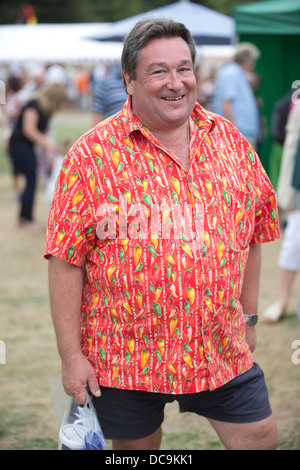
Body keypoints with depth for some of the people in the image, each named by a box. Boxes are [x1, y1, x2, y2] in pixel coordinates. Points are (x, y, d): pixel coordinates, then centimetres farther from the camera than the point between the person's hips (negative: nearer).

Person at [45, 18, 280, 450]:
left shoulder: (231, 141, 3)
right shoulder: (93, 155, -10)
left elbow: (251, 234, 13)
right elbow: (66, 261, -10)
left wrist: (249, 317, 14)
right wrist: (71, 355, -11)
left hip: (223, 349, 3)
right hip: (127, 357, -3)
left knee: (260, 438, 6)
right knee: (136, 448, 12)